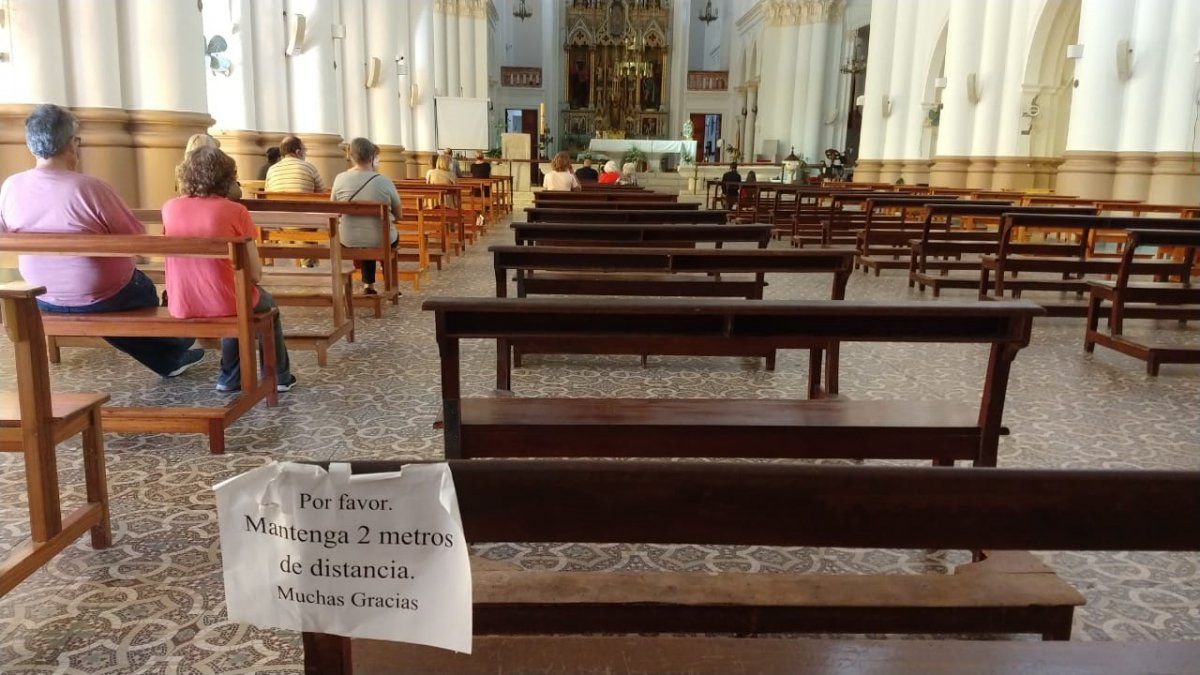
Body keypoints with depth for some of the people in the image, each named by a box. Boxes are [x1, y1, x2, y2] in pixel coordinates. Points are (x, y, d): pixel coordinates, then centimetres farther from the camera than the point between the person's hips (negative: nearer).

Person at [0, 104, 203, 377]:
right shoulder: (90, 188, -26)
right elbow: (137, 236, -15)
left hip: (45, 301, 4)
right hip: (100, 298, -4)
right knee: (144, 290, 29)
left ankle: (169, 359, 41)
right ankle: (175, 345, 49)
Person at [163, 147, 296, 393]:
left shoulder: (169, 208, 0)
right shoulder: (235, 211, -11)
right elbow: (255, 273, -7)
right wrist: (251, 272, 13)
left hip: (180, 307, 4)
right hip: (223, 304, -4)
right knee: (267, 302, 30)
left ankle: (230, 377, 38)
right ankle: (279, 377, 38)